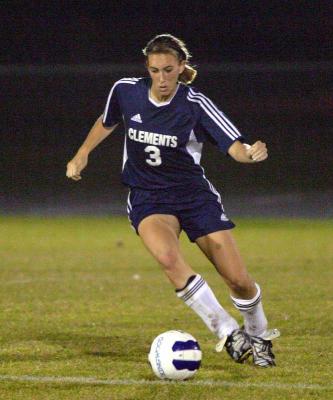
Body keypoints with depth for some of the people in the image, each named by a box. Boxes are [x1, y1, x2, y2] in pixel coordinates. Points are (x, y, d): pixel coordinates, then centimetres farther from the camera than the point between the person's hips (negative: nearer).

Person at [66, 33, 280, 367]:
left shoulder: (196, 105, -15)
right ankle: (227, 331, -25)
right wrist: (81, 155, 13)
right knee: (168, 257, -33)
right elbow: (106, 122, 17)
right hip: (148, 199, 1)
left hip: (195, 196, -1)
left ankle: (259, 336, 28)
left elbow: (235, 146, -23)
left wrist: (251, 152, -44)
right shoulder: (126, 91, -6)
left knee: (239, 282, -4)